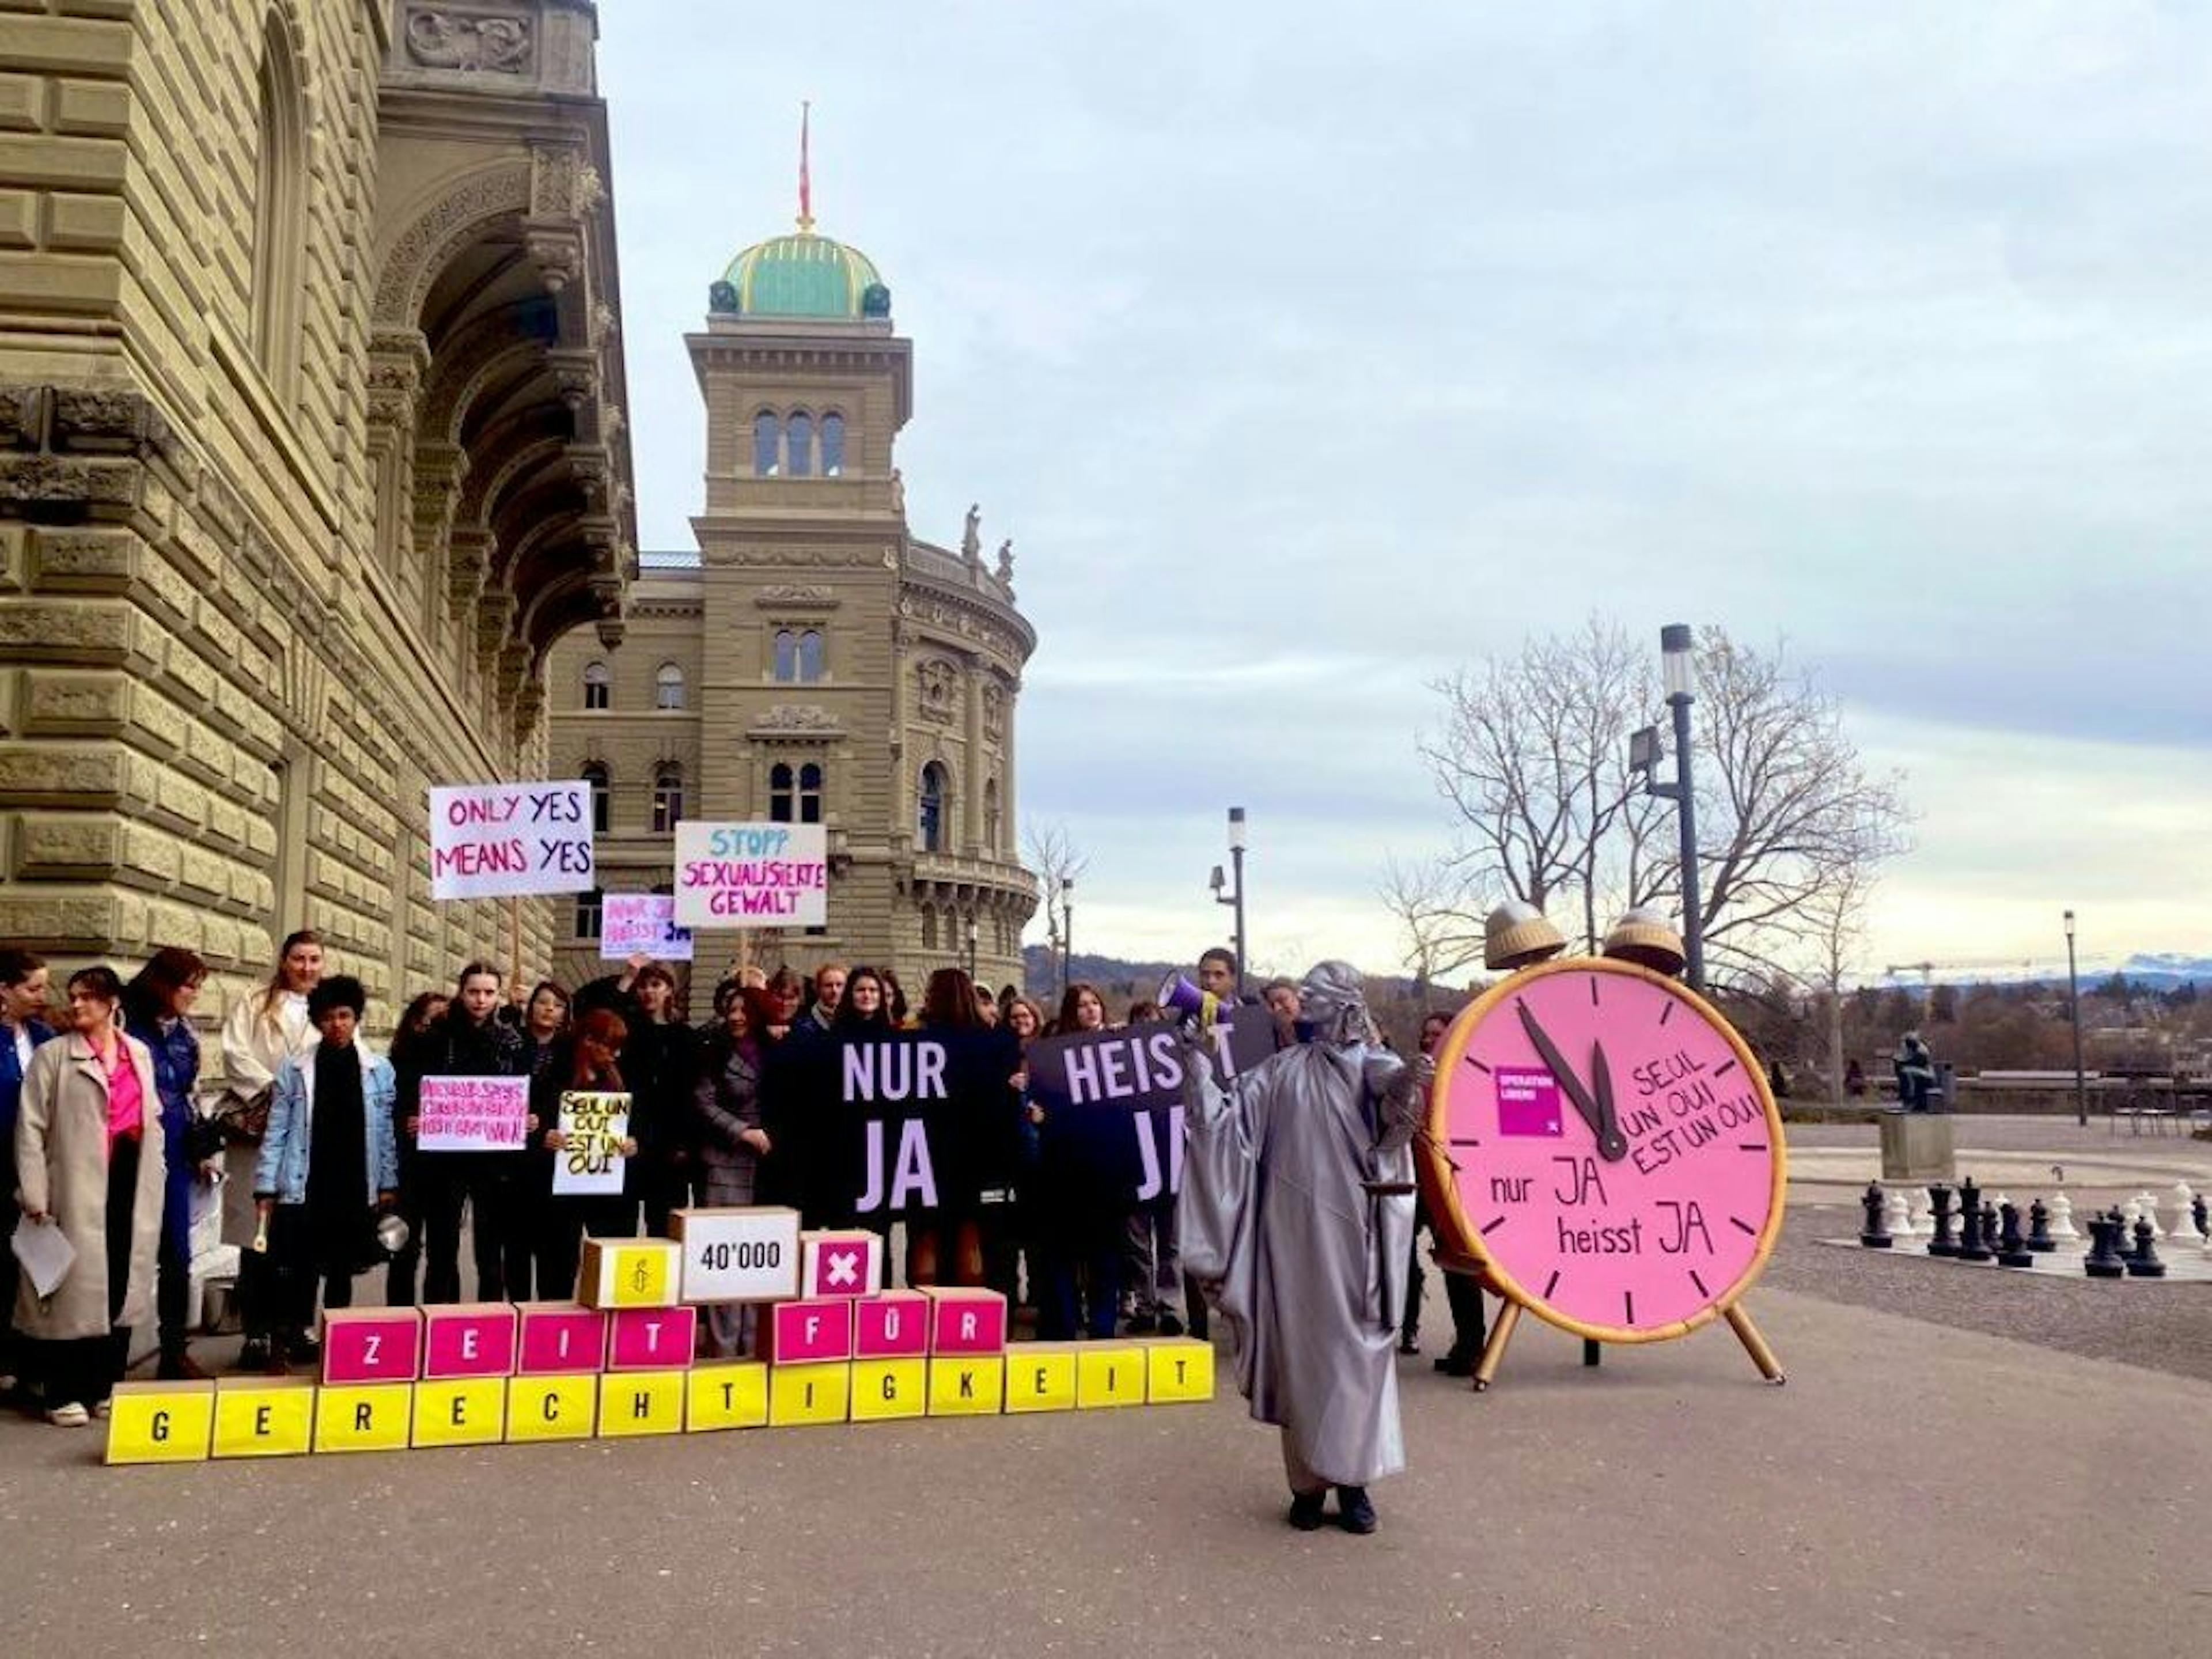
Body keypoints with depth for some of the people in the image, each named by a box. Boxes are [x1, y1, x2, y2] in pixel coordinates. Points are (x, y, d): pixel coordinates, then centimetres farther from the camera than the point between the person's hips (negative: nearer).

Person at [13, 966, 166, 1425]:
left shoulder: (139, 1054, 13)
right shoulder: (53, 1055, 0)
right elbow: (31, 1128, -4)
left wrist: (156, 1170, 10)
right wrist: (34, 1194, -10)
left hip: (131, 1181, 4)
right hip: (79, 1184, -4)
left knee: (121, 1283, 7)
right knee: (76, 1283, -3)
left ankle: (105, 1386, 17)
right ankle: (65, 1395, 6)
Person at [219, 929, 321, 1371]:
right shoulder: (253, 1006, 11)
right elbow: (235, 1055, -1)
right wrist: (274, 1090, -12)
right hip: (258, 1132, -1)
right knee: (257, 1236, -2)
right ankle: (257, 1331, 5)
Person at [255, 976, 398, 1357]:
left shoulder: (380, 1070, 2)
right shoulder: (294, 1070, -1)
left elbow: (385, 1132, 7)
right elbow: (277, 1133, 1)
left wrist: (388, 1184, 5)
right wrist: (266, 1187, -2)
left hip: (356, 1191, 1)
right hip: (304, 1190, -1)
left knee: (343, 1269, 11)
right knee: (301, 1269, 2)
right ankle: (298, 1337, 13)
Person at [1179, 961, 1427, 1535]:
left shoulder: (1370, 1066, 0)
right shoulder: (1281, 1070, 9)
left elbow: (1393, 1123, -18)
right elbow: (1227, 1117, 5)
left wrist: (1410, 1085, -39)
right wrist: (1196, 1063, -7)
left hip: (1351, 1232, -3)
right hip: (1293, 1231, 3)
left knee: (1355, 1348, 0)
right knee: (1298, 1348, 5)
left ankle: (1353, 1480, 10)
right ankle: (1308, 1481, 14)